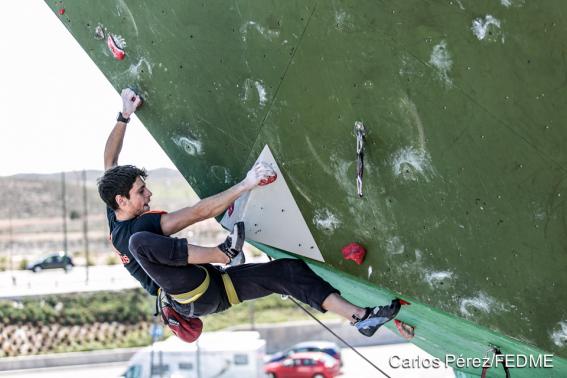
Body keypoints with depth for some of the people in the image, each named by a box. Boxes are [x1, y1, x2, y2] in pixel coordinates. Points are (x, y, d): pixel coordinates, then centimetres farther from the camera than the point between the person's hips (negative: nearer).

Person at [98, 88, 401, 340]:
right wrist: (246, 184, -24)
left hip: (211, 289, 10)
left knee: (289, 270, -2)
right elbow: (201, 212, -24)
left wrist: (124, 117, 22)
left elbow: (110, 160, 21)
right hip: (198, 300, -10)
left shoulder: (115, 218, 10)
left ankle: (360, 317, -4)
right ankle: (224, 253, -20)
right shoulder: (140, 227, -18)